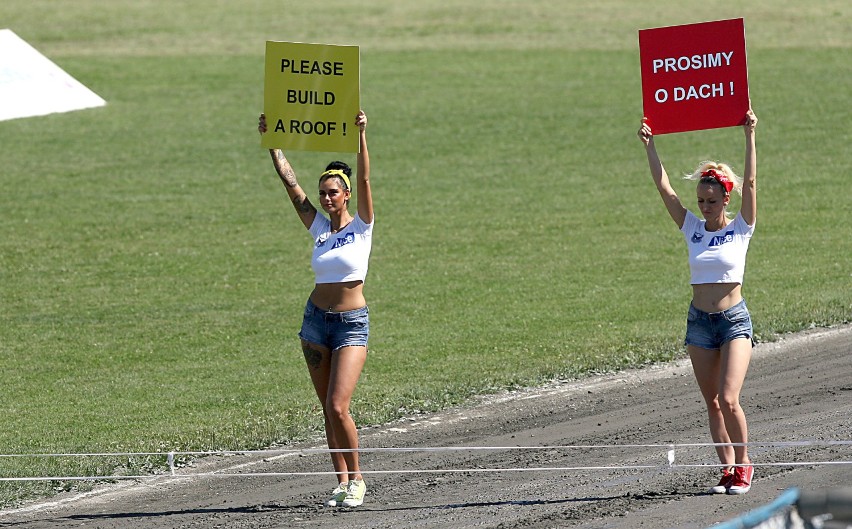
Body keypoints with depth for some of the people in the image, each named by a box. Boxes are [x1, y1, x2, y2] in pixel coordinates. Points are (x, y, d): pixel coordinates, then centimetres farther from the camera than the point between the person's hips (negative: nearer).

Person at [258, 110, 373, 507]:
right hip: (316, 321, 5)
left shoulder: (362, 226, -3)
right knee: (328, 410, 7)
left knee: (337, 407, -14)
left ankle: (356, 479, -1)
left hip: (352, 324, -5)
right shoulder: (318, 228, 8)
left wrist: (361, 135, -24)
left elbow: (364, 179, -14)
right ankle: (342, 482, 13)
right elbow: (290, 182, 6)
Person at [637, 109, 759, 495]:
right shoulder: (693, 229, 8)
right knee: (712, 403, 4)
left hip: (734, 319, -4)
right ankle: (728, 469, 11)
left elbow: (749, 182, -10)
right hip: (699, 320, 4)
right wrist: (649, 146, -1)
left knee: (729, 400, -14)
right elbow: (663, 187, 4)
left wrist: (750, 137, -16)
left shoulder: (740, 228, -1)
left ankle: (743, 464, 2)